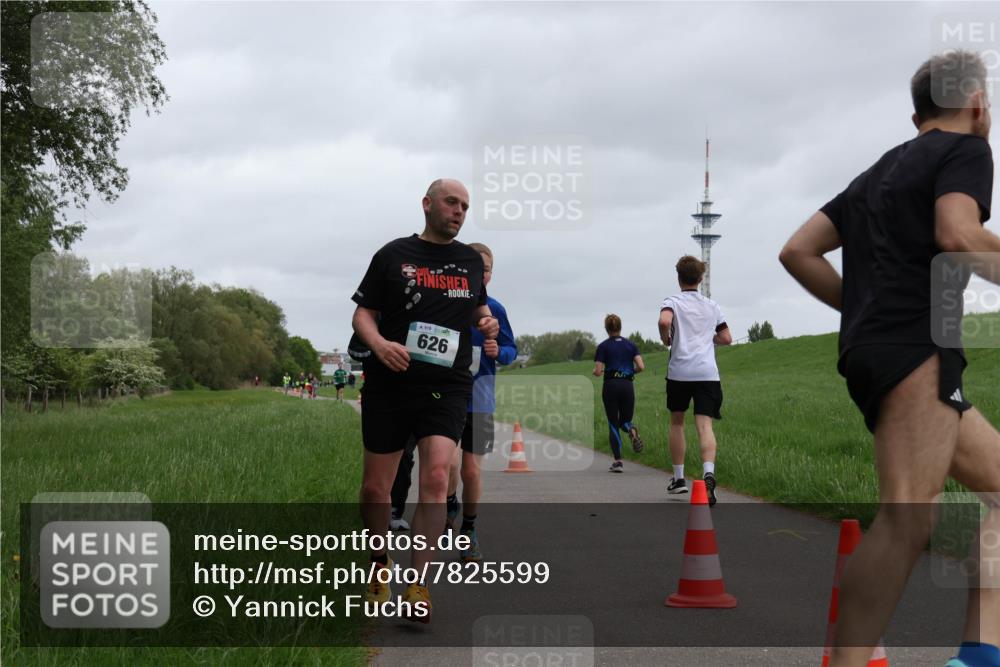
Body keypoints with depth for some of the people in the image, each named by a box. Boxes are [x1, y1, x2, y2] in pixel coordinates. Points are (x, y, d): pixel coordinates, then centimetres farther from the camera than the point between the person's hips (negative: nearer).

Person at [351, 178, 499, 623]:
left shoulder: (471, 261, 13)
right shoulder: (393, 254, 3)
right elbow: (363, 312, 3)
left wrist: (486, 321, 6)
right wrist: (379, 344, -17)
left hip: (447, 386, 1)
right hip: (389, 384, -1)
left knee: (436, 475, -18)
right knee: (375, 487, 4)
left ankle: (417, 585, -11)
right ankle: (379, 564, 31)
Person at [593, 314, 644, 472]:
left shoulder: (603, 346, 0)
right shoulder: (630, 344, 7)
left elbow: (598, 372, -5)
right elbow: (641, 367, -2)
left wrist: (595, 371, 18)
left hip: (610, 386, -2)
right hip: (627, 386, 2)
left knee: (613, 424, 6)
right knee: (625, 420, 17)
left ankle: (618, 461, -3)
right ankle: (632, 430, -21)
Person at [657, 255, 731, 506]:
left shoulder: (672, 302, 3)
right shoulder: (712, 306, 16)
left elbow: (664, 321, -19)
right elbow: (726, 338, 18)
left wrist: (666, 339, 0)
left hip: (679, 371, -1)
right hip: (707, 372, 1)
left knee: (676, 422, 17)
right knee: (704, 424, -9)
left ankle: (679, 478, 23)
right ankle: (708, 473, -33)